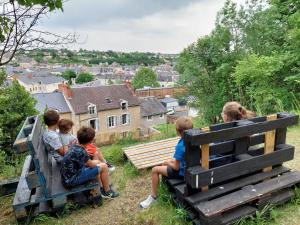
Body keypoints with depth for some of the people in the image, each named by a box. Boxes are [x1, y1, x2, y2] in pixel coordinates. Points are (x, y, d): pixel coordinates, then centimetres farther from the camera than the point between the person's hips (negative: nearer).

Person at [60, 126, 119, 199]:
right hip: (72, 180, -9)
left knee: (97, 162, 18)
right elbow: (91, 165, -12)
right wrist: (97, 162, 8)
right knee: (104, 167, -9)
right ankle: (107, 192, 10)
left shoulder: (73, 146, 0)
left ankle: (101, 187, 26)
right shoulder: (80, 151, -26)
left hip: (68, 177, 9)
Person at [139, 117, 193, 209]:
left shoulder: (180, 146, -32)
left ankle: (153, 197, 13)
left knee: (155, 170, 1)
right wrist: (173, 161, 10)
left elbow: (176, 167, -22)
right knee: (164, 163, 27)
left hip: (182, 172, -8)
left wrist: (169, 163, -3)